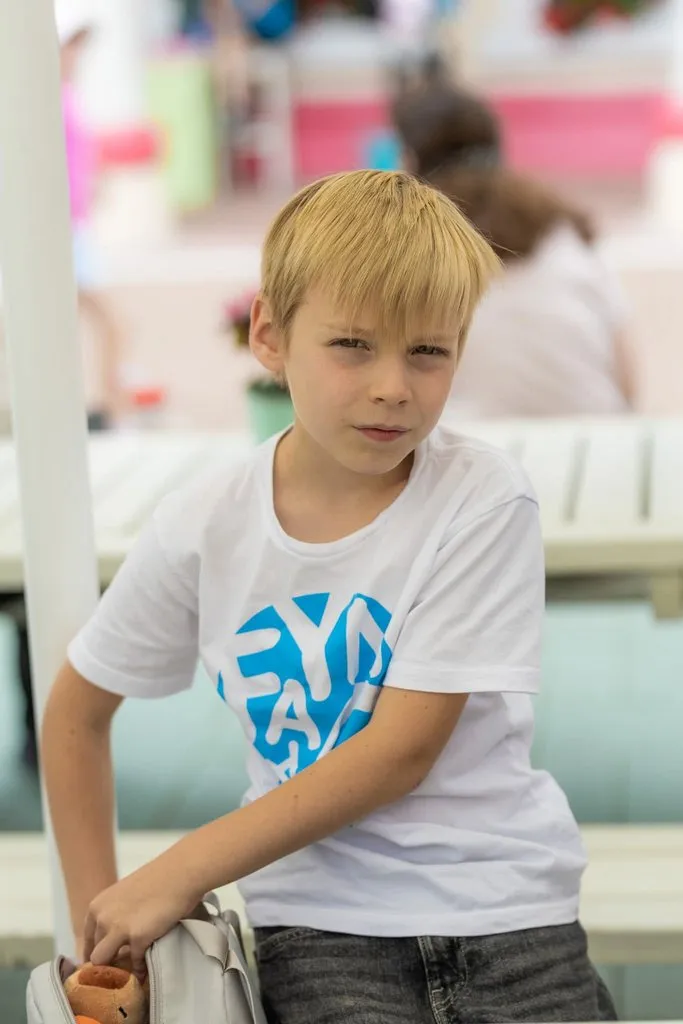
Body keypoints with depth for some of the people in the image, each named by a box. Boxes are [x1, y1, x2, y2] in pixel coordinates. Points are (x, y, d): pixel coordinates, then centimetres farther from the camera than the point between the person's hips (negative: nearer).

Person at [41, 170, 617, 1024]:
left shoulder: (483, 501, -11)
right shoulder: (202, 528, -4)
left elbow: (402, 750, -14)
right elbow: (76, 710, 11)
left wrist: (179, 873, -14)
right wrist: (103, 916, 6)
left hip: (505, 901, 0)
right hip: (319, 917, 0)